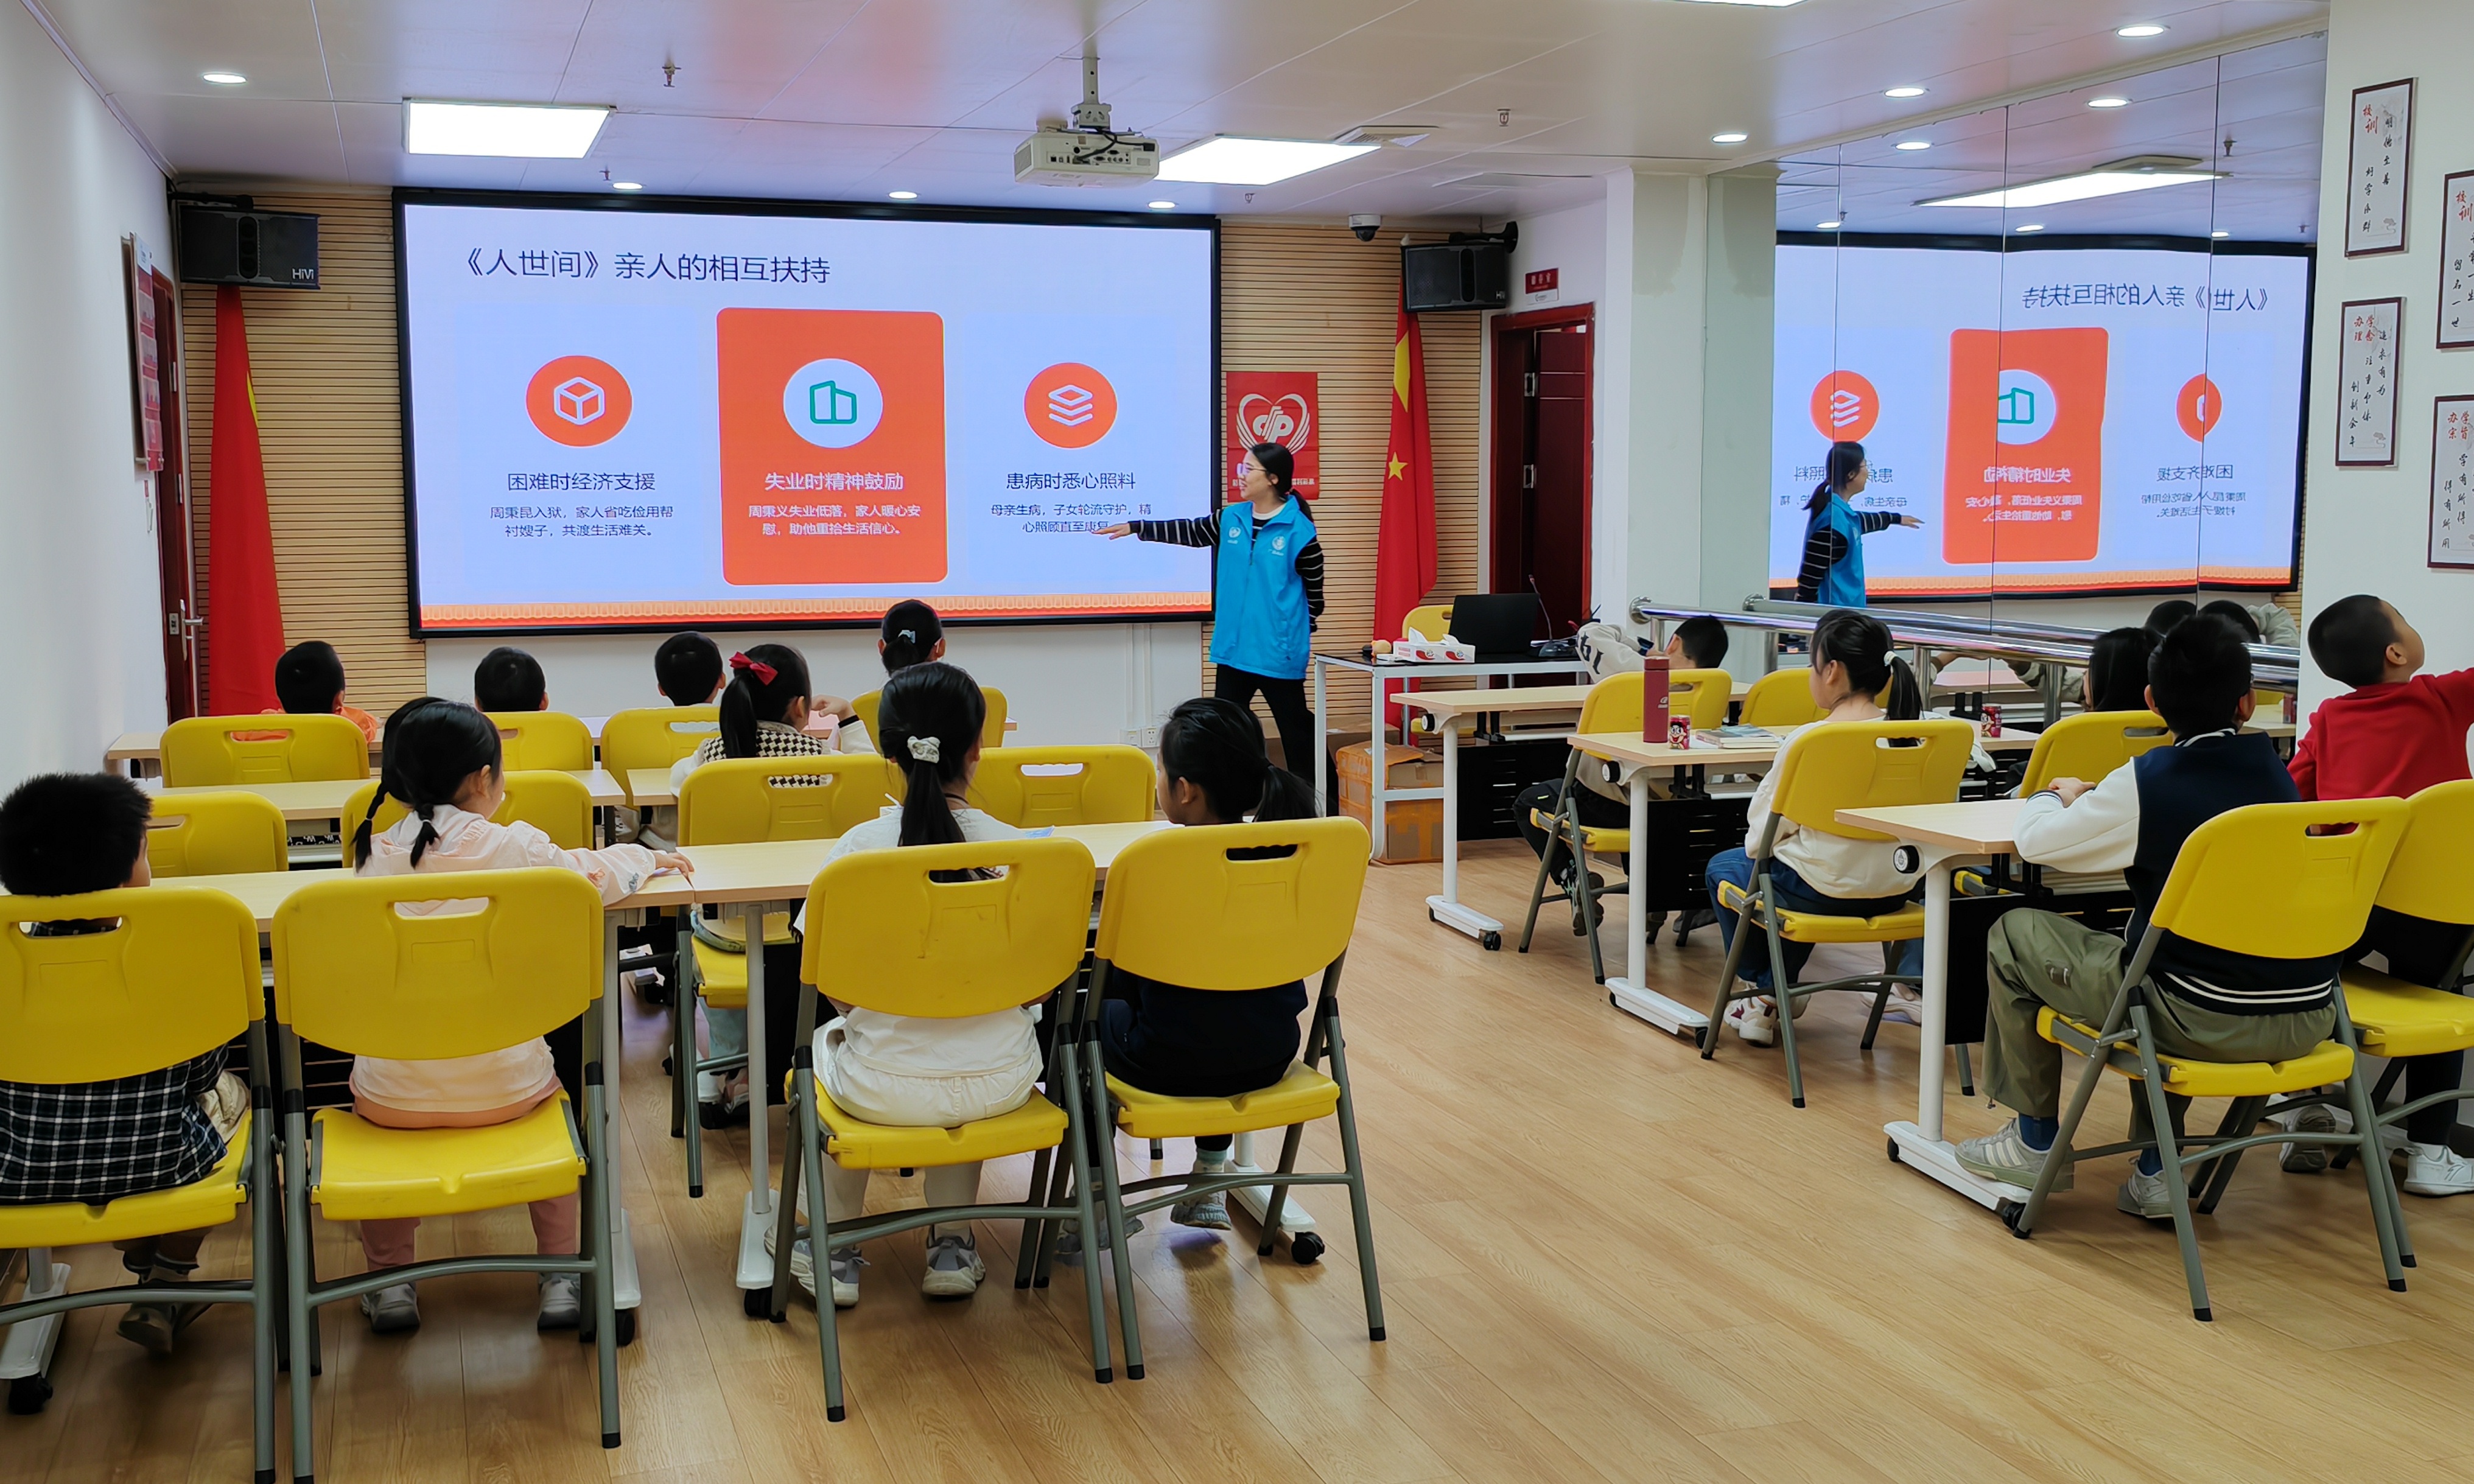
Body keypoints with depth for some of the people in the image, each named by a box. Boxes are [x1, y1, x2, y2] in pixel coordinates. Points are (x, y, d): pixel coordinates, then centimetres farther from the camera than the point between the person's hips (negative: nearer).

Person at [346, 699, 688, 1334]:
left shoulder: (375, 855, -1)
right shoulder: (514, 847, -10)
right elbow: (598, 874, 8)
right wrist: (648, 857, 30)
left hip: (394, 1097, 2)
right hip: (500, 1090, -1)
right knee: (548, 1091, 31)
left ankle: (389, 1278, 33)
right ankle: (561, 1274, 29)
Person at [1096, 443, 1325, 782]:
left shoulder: (1299, 532, -11)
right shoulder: (1231, 519, 5)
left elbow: (1314, 594, -4)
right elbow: (1190, 532, 16)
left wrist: (1296, 635, 0)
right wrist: (1135, 528, 15)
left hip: (1278, 655, -6)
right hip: (1233, 649, 6)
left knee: (1295, 729, 6)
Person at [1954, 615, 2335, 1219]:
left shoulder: (2145, 783, -12)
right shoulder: (2274, 770, 5)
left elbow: (2036, 841, -1)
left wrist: (2057, 796, 21)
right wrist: (2096, 800, 28)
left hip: (2207, 1021, -6)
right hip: (2307, 1019, 6)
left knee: (2016, 935, 11)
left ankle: (2034, 1142, 22)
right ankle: (2156, 1169, 31)